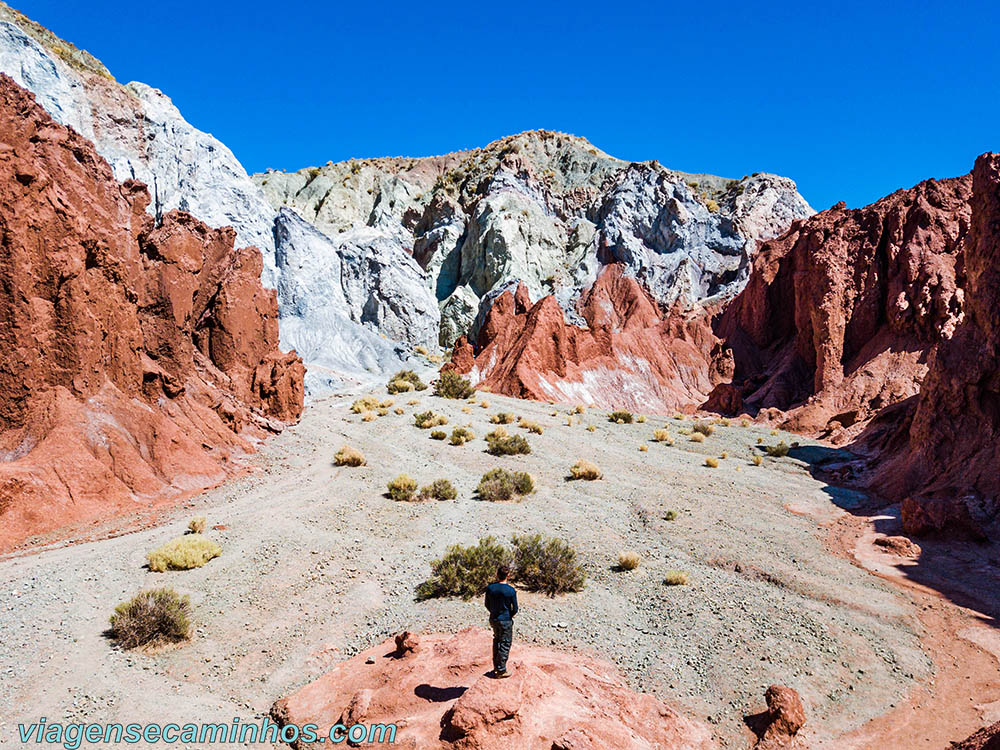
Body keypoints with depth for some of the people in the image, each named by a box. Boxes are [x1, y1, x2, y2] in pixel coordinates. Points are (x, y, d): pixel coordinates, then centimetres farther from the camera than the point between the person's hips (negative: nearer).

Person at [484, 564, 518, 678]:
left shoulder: (490, 587, -7)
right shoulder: (511, 590, -18)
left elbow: (487, 605, 3)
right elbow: (515, 609, -11)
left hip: (493, 619, 5)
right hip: (506, 621, -5)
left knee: (496, 641, 22)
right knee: (505, 645, 7)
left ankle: (496, 666, 31)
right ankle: (501, 670, 12)